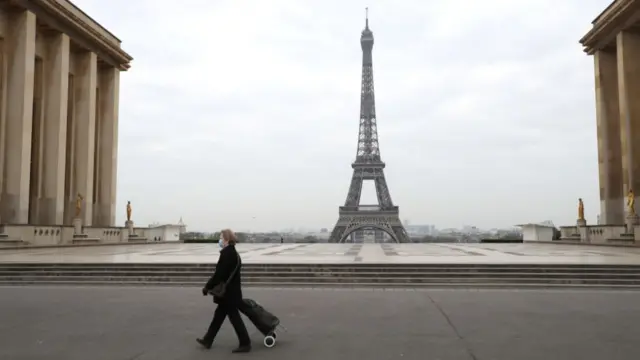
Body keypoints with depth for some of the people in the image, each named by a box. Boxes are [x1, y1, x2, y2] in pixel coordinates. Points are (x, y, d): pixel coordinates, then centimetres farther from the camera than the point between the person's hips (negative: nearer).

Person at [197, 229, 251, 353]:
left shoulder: (227, 253, -20)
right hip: (231, 291, 10)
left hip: (228, 293, -10)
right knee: (219, 315, 17)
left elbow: (219, 274, -23)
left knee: (234, 317, -1)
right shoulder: (233, 253, 11)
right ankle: (207, 340, 28)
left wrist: (207, 287, -13)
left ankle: (245, 344, 7)